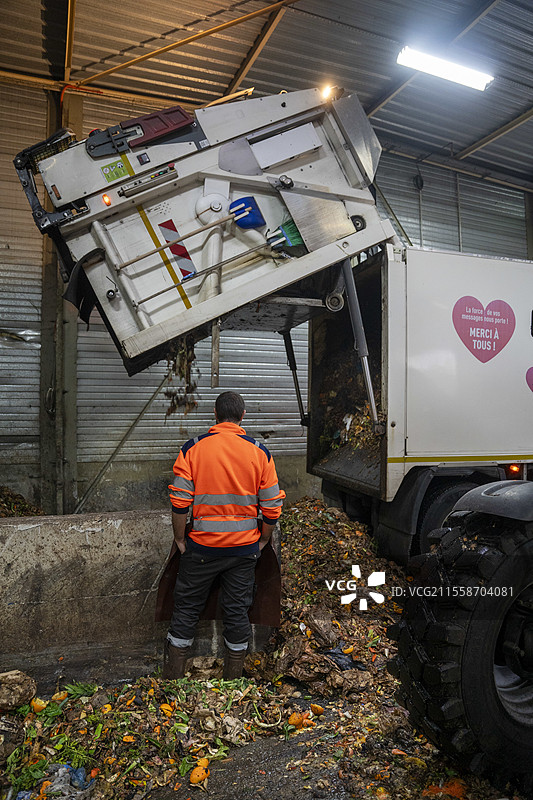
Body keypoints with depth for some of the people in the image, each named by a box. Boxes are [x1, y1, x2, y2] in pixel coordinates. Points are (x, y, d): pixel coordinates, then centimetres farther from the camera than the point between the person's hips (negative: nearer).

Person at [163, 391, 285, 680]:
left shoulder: (192, 448, -9)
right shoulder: (260, 452, -4)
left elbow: (179, 503, -11)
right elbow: (272, 508, -4)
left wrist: (180, 539, 3)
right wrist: (261, 542, 10)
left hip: (202, 547, -1)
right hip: (244, 548, 1)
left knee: (186, 608, 15)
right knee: (237, 610, 14)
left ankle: (171, 676, 26)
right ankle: (233, 677, 27)